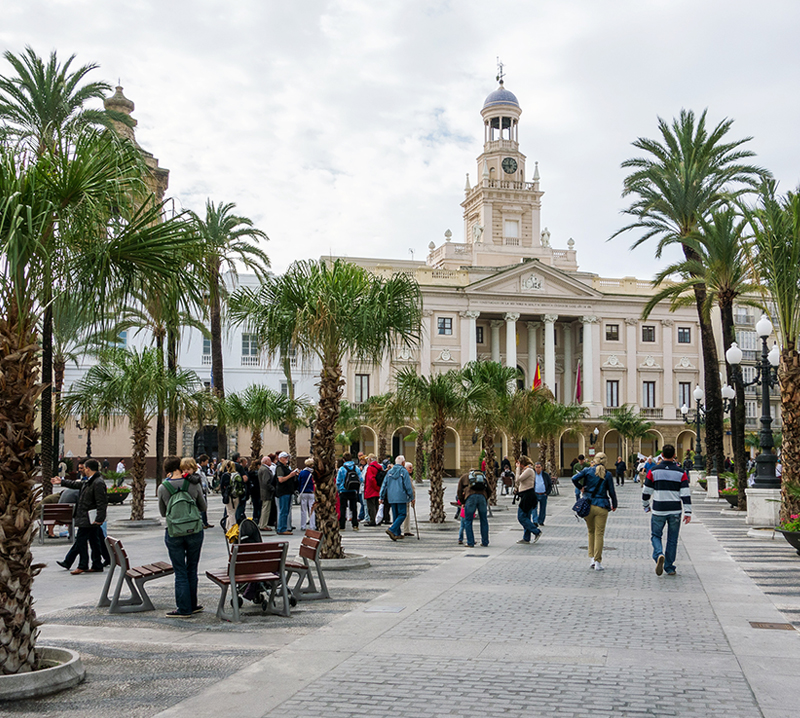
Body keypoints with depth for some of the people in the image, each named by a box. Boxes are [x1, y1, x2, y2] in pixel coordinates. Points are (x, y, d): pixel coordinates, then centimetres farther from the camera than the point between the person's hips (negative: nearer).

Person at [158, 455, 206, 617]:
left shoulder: (163, 488, -5)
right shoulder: (194, 484, -5)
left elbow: (163, 513, 8)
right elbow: (203, 507, 7)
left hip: (173, 534, -1)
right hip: (194, 531, 1)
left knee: (180, 572, 6)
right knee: (192, 569, 15)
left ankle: (184, 609, 8)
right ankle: (192, 605, 23)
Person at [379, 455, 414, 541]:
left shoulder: (389, 472, 10)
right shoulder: (404, 472, -6)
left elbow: (384, 485, 9)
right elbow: (408, 486, -7)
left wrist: (382, 497, 13)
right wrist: (412, 498, 0)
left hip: (391, 498, 6)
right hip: (401, 497, -6)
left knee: (395, 515, 14)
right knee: (402, 514, -2)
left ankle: (398, 534, 13)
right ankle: (391, 530, -18)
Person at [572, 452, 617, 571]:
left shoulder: (588, 470, 0)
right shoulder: (607, 474, -1)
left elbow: (574, 479, -10)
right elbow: (611, 492, 3)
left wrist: (580, 488, 9)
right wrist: (614, 505, 17)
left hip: (588, 505, 1)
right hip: (602, 507, -1)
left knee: (591, 532, 17)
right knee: (599, 534, 3)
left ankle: (592, 558, 12)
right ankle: (598, 562, 1)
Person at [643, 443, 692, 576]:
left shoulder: (654, 471, -3)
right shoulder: (681, 472, -2)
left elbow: (646, 491, 1)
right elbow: (686, 494, -5)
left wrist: (646, 506, 16)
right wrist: (688, 512, -3)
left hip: (658, 511, -1)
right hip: (675, 511, 1)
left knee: (656, 535, 12)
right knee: (672, 539, 11)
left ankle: (659, 555, -17)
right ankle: (669, 568, 15)